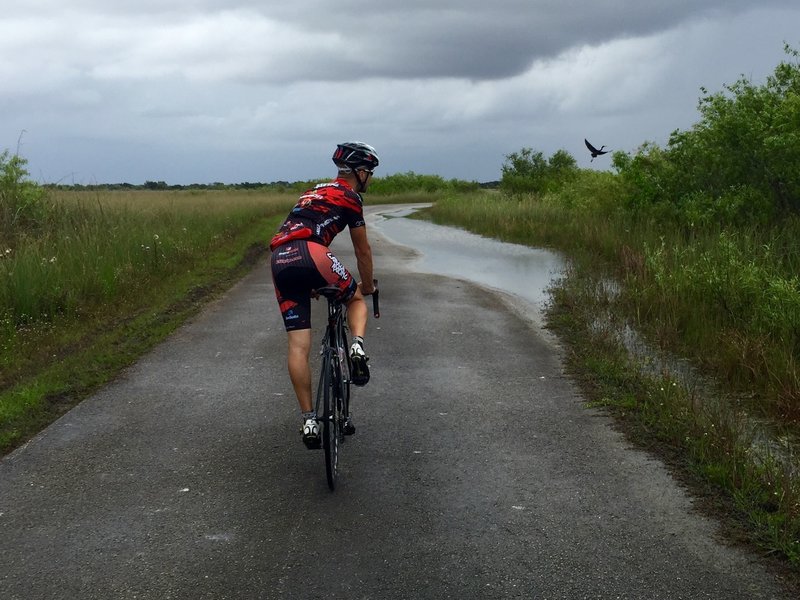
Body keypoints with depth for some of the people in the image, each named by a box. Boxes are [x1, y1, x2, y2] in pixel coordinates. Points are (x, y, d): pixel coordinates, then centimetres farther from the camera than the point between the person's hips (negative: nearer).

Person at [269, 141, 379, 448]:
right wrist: (368, 287, 33)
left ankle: (309, 421, 3)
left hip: (279, 261, 6)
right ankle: (357, 346, -8)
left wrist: (312, 282, 53)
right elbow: (363, 251, 16)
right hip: (309, 254, -6)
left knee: (298, 345, 4)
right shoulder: (350, 197, 11)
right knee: (356, 299, 22)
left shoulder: (315, 192, 34)